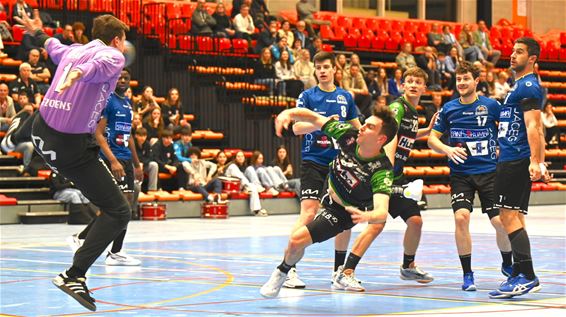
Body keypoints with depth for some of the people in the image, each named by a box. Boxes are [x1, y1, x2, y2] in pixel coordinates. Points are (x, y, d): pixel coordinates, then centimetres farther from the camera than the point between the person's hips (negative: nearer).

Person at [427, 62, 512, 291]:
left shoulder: (491, 106, 0)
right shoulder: (448, 109, 4)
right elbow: (432, 139, 9)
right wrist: (447, 150, -10)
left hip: (489, 171, -1)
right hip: (460, 174, 1)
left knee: (501, 221, -5)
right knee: (461, 216, -18)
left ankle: (507, 265, 25)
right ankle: (467, 274, -5)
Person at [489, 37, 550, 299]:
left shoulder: (528, 86, -10)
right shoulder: (520, 86, 21)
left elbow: (533, 126, -19)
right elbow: (535, 129, 25)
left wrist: (534, 161, -27)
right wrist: (540, 162, 26)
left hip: (516, 160, -10)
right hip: (511, 160, 10)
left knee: (509, 216, -13)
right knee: (514, 217, 12)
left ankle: (527, 276, -16)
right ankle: (518, 276, 15)